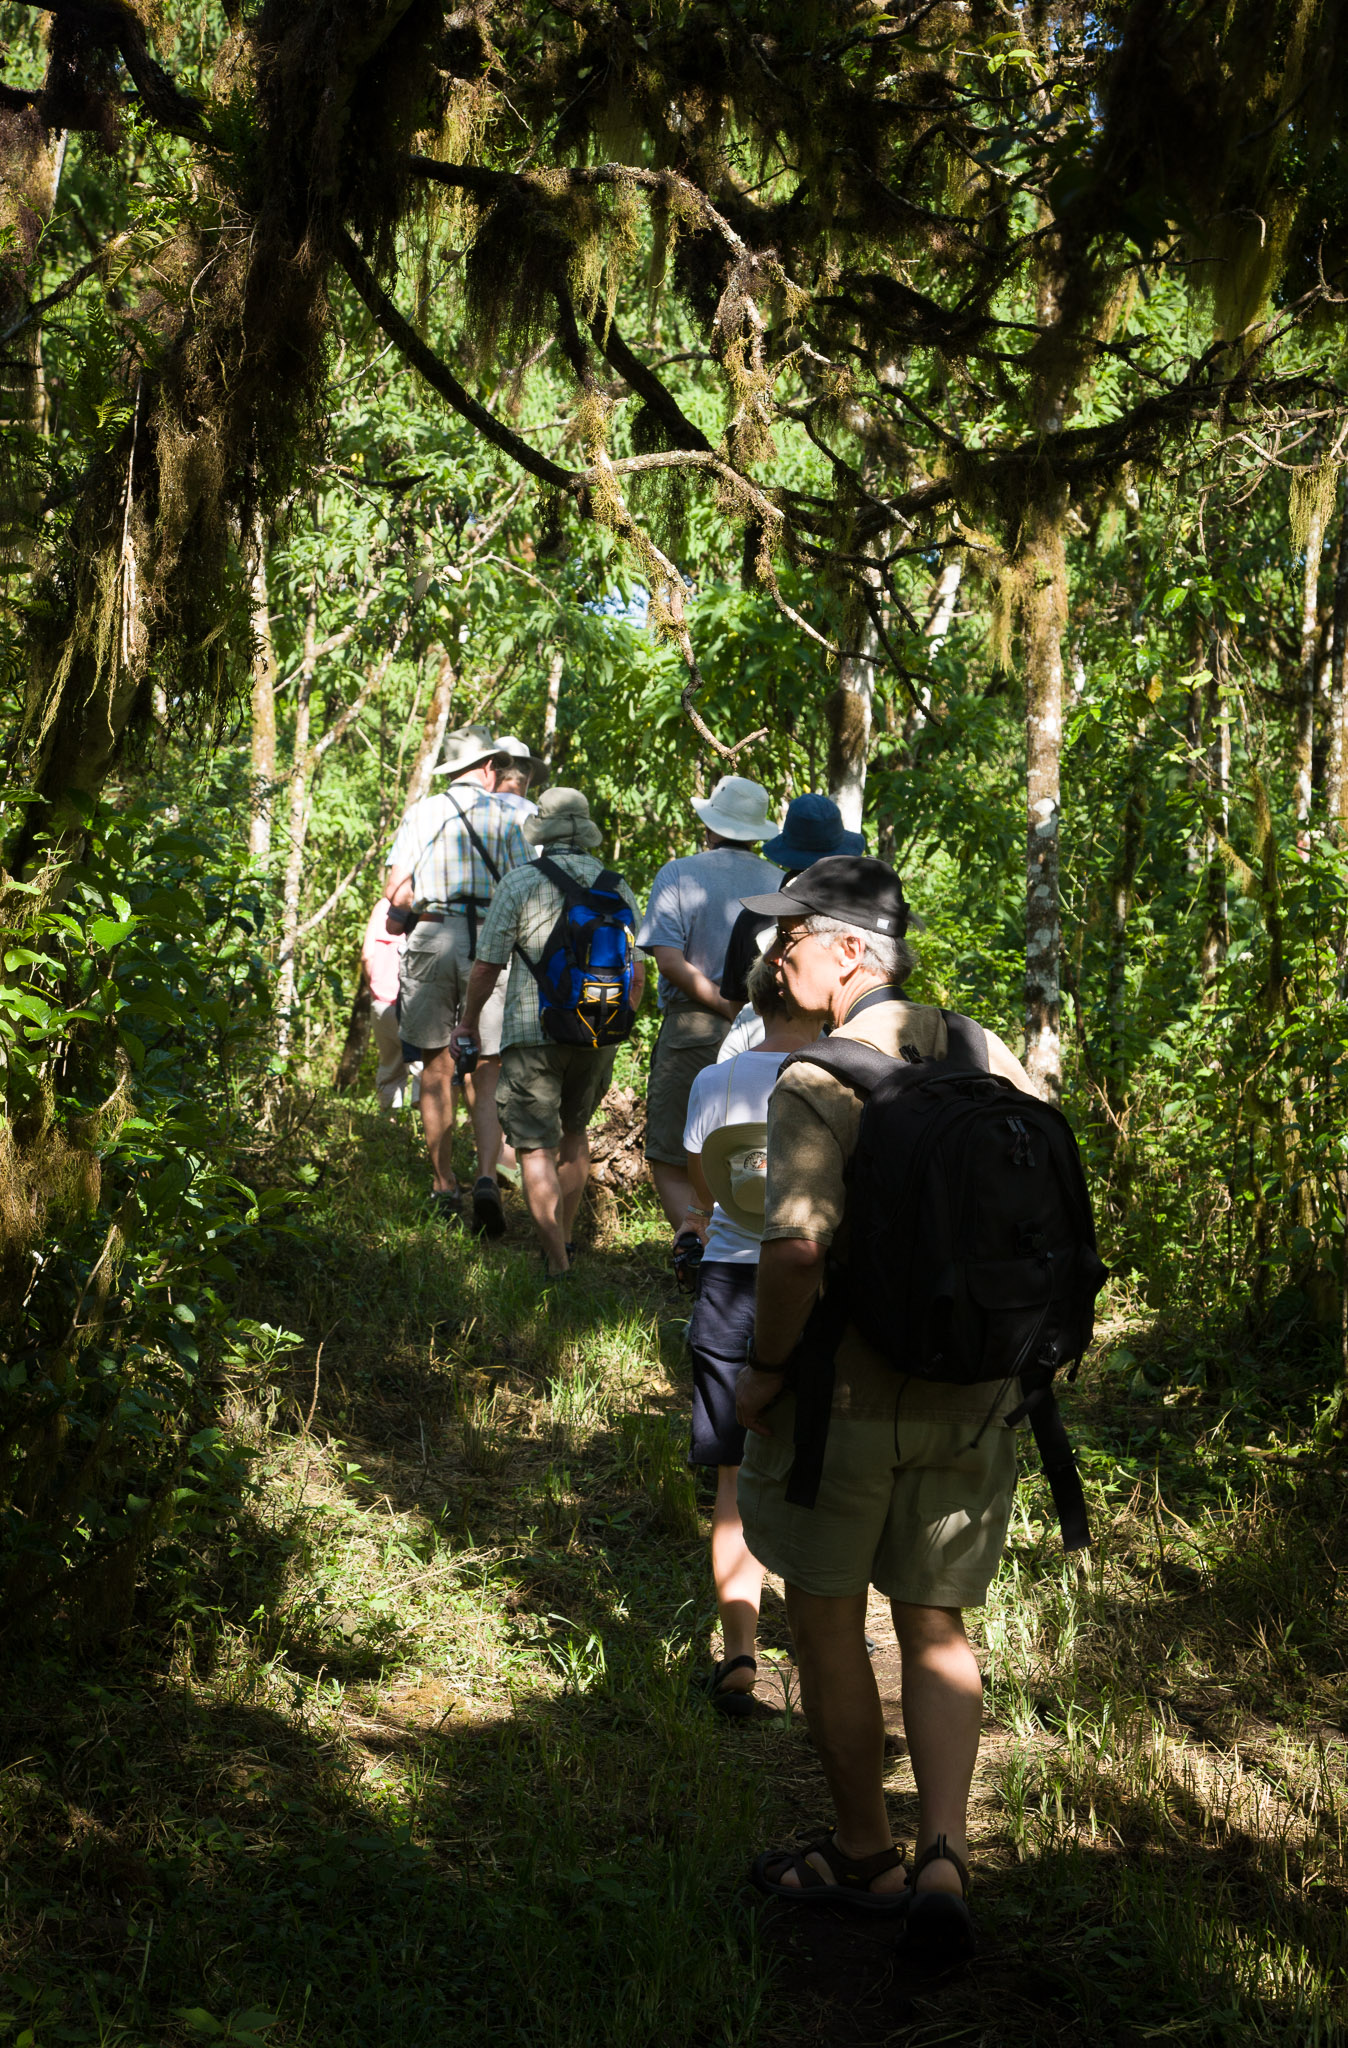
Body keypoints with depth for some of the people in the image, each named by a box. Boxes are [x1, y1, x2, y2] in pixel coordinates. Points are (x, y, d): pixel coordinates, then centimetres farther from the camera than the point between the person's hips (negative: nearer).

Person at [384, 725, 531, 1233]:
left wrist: (399, 923, 22)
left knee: (436, 1066, 11)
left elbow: (396, 892, 2)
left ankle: (443, 1186, 16)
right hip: (490, 943, -1)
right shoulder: (505, 818, 7)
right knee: (487, 1074, 1)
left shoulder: (421, 813, 7)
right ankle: (486, 1177, -18)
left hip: (431, 940, 1)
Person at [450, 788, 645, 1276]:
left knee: (536, 1149, -3)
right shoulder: (617, 888, 7)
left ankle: (557, 1264, -11)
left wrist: (467, 1023, 10)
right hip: (597, 1033, 5)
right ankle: (566, 1238, 34)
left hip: (532, 1033, -4)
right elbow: (636, 974, 10)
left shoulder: (520, 883, -5)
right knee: (574, 1130, 24)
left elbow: (487, 965, -5)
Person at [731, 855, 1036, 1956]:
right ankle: (945, 1858, 3)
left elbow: (796, 1247, -30)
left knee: (827, 1625, 15)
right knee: (937, 1631, 17)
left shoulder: (817, 1081, -18)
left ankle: (865, 1855, 28)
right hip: (970, 1403, 5)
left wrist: (763, 1368, -15)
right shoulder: (993, 1063, 2)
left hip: (843, 1398, -5)